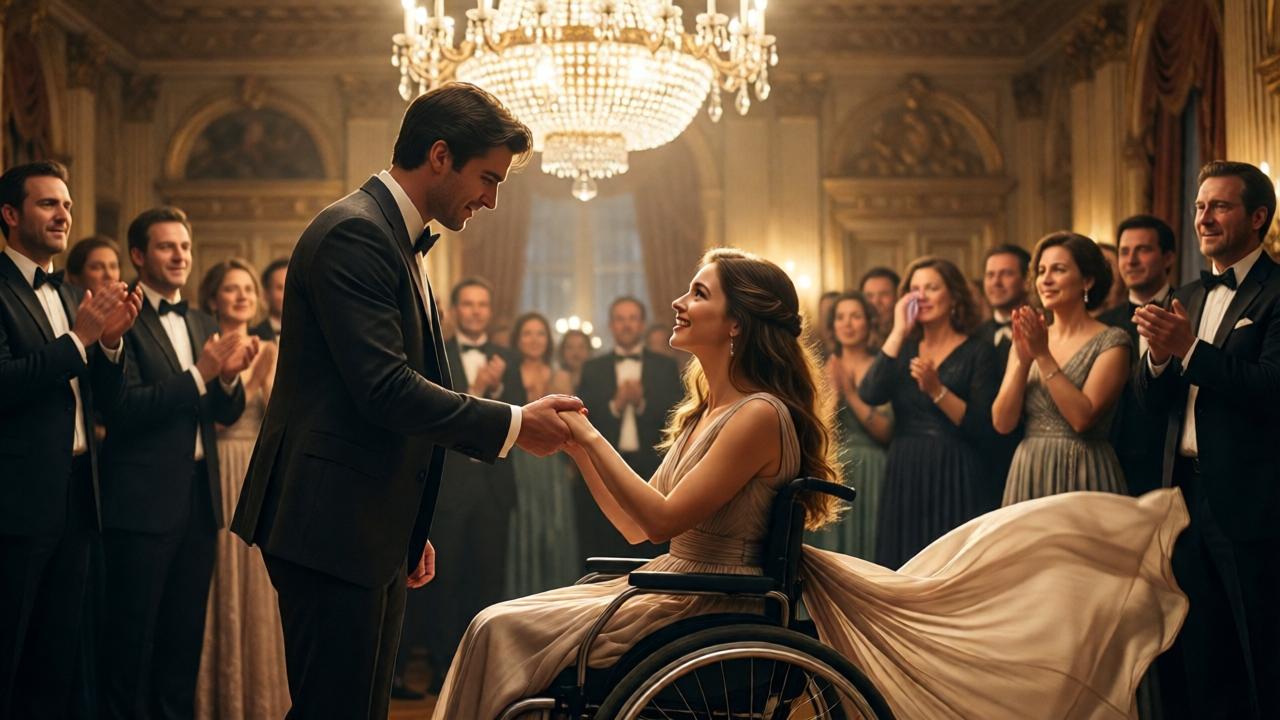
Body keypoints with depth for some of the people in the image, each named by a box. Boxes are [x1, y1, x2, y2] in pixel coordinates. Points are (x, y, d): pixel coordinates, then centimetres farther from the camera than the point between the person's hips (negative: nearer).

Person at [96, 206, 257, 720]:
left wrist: (230, 375, -10)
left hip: (199, 494, 7)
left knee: (185, 633, 11)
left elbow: (227, 413, 12)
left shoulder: (203, 325, 16)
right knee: (132, 634, -1)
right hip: (143, 500, -7)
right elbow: (121, 409, -17)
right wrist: (199, 375, -21)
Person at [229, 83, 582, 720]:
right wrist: (513, 424, -15)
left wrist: (412, 529, 23)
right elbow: (385, 390, -23)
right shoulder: (354, 232, -14)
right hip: (331, 527, -10)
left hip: (373, 532, 10)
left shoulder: (397, 240, 17)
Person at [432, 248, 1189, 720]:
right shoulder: (705, 410, 12)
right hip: (677, 588, 9)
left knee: (505, 634, -13)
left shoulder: (759, 416, -16)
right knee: (503, 626, 1)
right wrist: (578, 445, 7)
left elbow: (663, 518, -21)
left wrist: (592, 435, -14)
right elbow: (638, 525, 12)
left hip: (704, 614, -9)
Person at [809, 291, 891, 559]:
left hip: (870, 473, -2)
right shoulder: (824, 370, 9)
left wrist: (850, 394, -15)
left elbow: (886, 432, -8)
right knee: (833, 547, 2)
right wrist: (833, 394, -14)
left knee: (868, 542, -1)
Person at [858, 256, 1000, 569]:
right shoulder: (904, 349, 11)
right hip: (905, 477, 4)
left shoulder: (978, 352, -2)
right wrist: (899, 331, -7)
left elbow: (983, 429, -10)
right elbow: (869, 395, -8)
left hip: (956, 480, -4)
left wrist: (937, 391, -19)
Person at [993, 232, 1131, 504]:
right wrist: (1023, 360, -11)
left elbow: (1082, 418, -17)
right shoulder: (1029, 339, 9)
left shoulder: (1111, 341, -5)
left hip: (1082, 477, -4)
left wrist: (1043, 356, -15)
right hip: (1029, 475, 4)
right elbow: (1002, 423, 0)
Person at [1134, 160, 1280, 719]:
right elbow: (1151, 401, 9)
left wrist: (1190, 349, -24)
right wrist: (1158, 356, -11)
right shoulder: (1186, 299, 14)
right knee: (1199, 658, 13)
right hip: (1187, 493, 7)